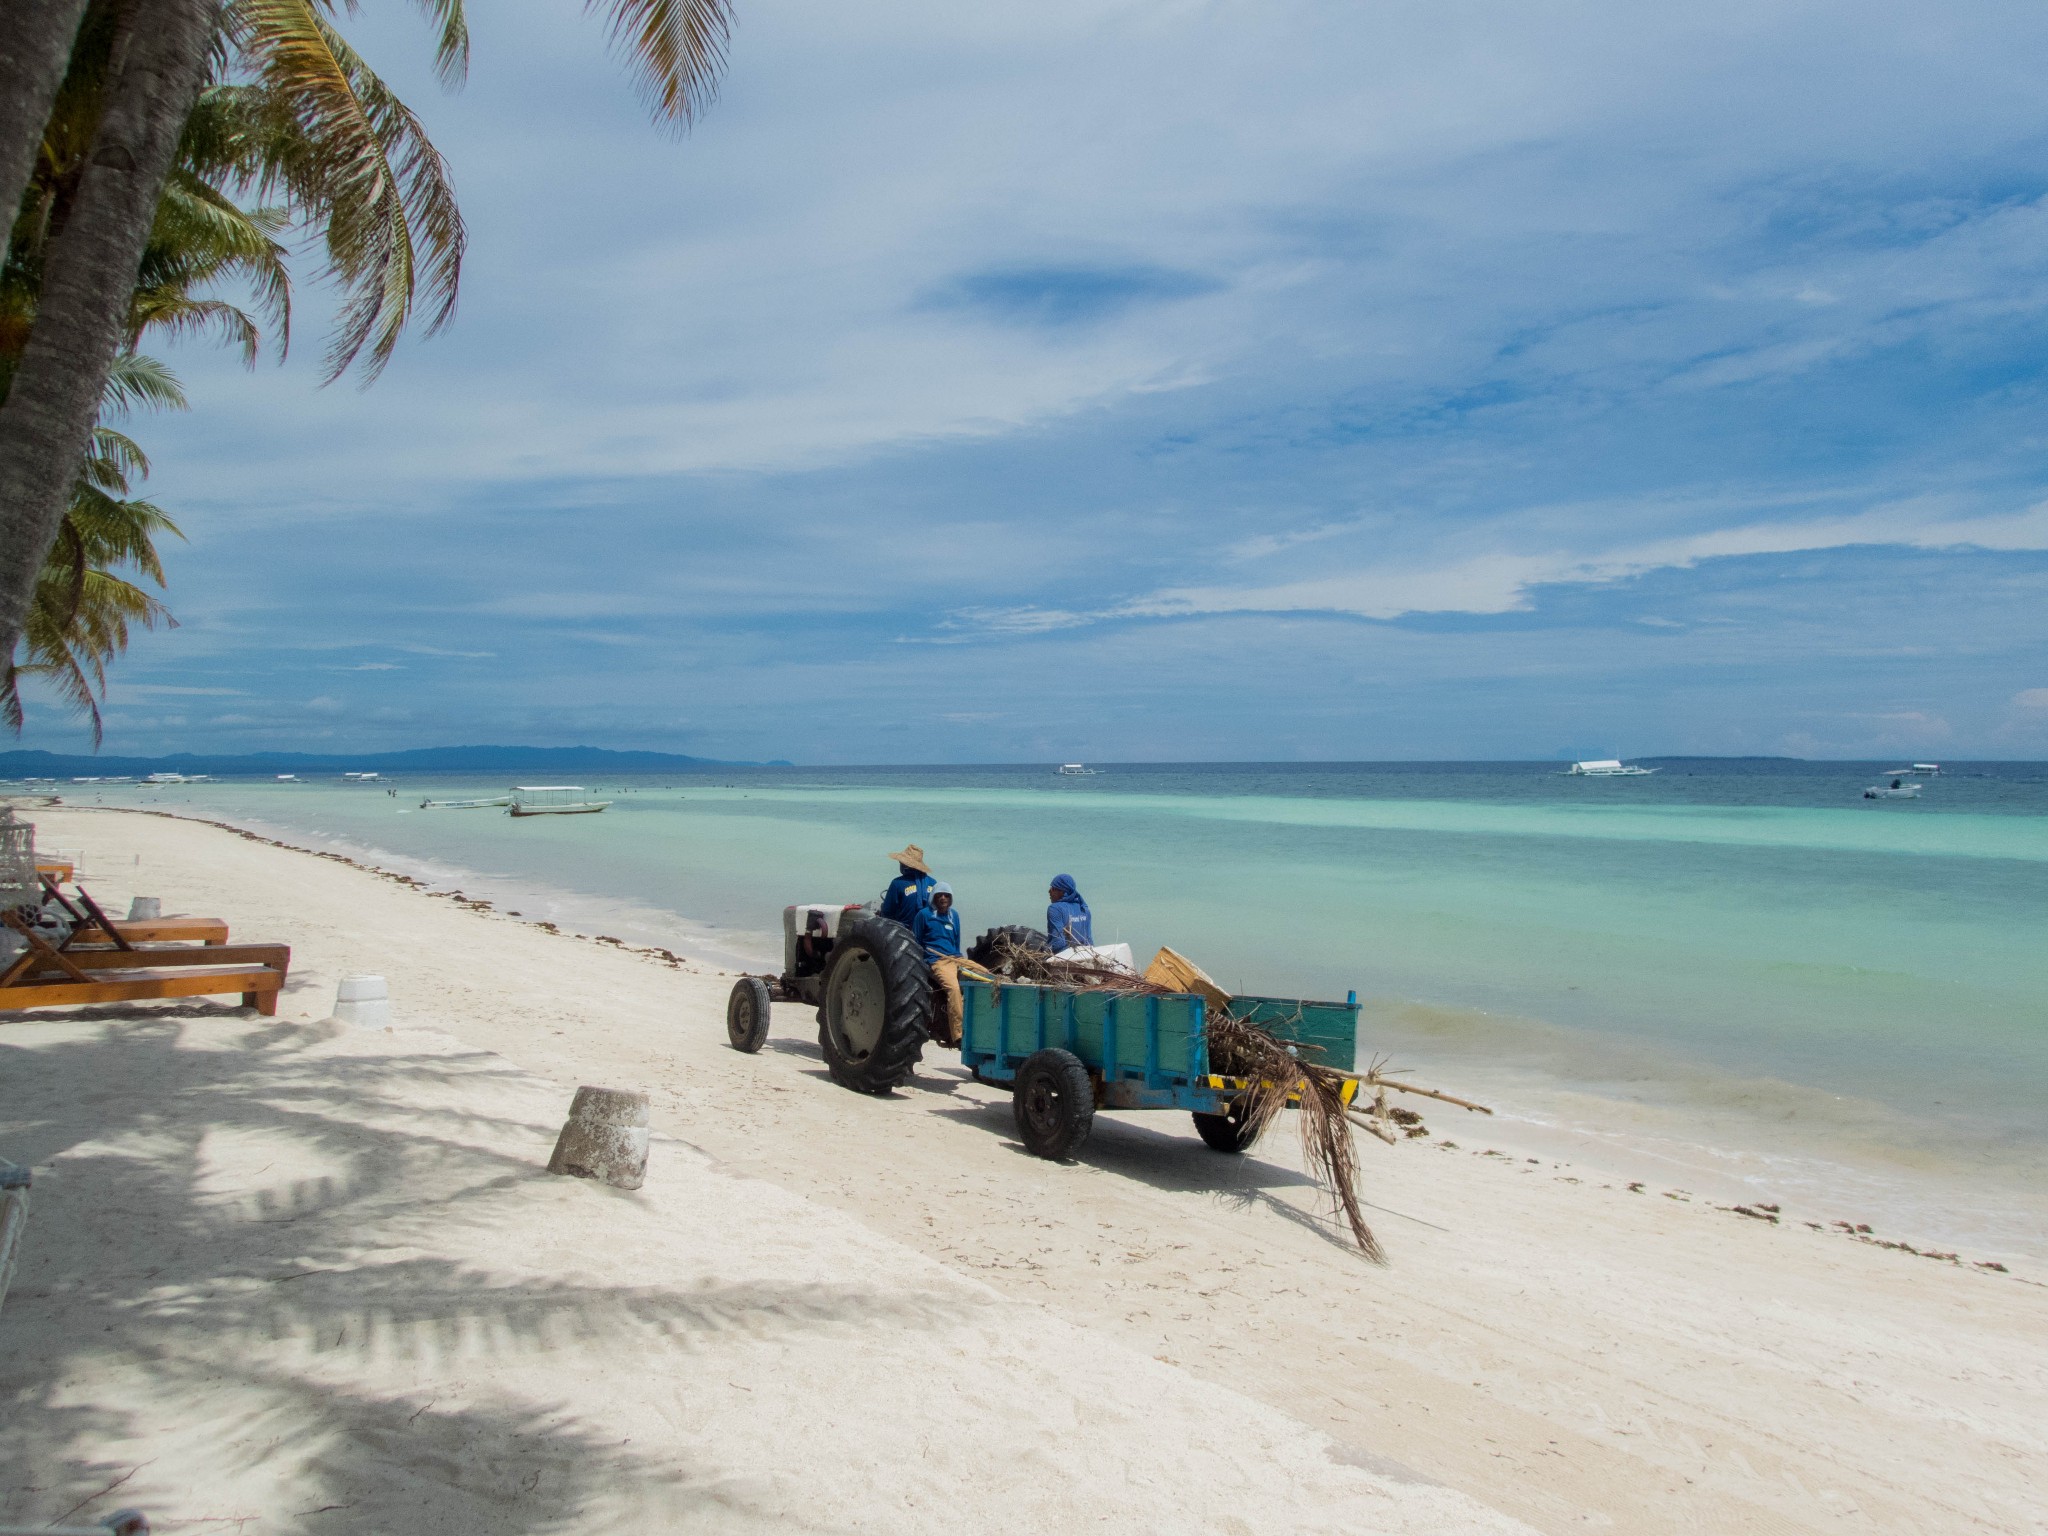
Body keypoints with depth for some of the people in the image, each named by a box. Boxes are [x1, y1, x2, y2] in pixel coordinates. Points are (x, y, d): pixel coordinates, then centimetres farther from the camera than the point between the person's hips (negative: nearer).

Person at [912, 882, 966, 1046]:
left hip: (955, 959, 6)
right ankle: (958, 1035, -35)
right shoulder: (924, 914, 3)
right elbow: (915, 941, 7)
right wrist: (921, 963, 3)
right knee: (953, 987, -34)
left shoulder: (954, 915, 20)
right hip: (937, 961, -6)